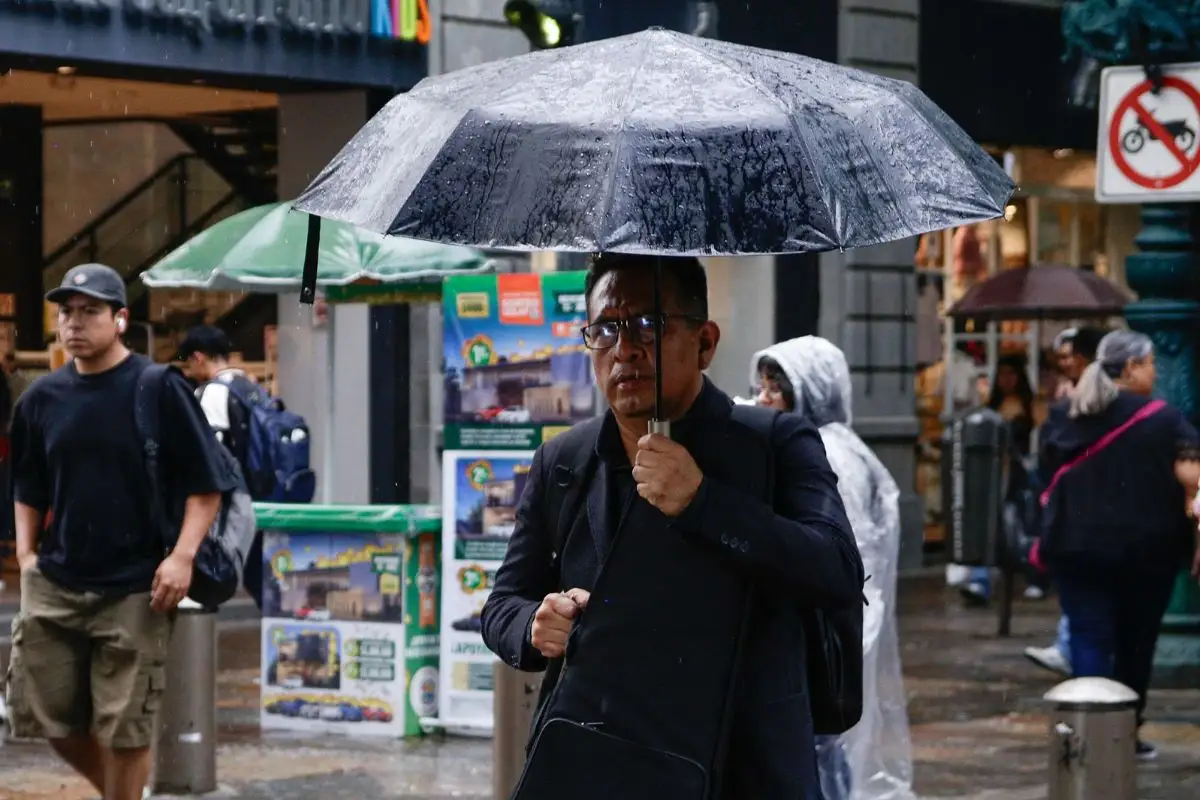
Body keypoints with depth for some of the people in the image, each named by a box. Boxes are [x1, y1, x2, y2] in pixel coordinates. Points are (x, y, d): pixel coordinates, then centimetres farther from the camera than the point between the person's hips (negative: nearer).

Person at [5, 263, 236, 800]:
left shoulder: (159, 390, -7)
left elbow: (205, 485, -6)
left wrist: (182, 555, -16)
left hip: (133, 589, -5)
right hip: (54, 584, 5)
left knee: (124, 727, 0)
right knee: (48, 714, 8)